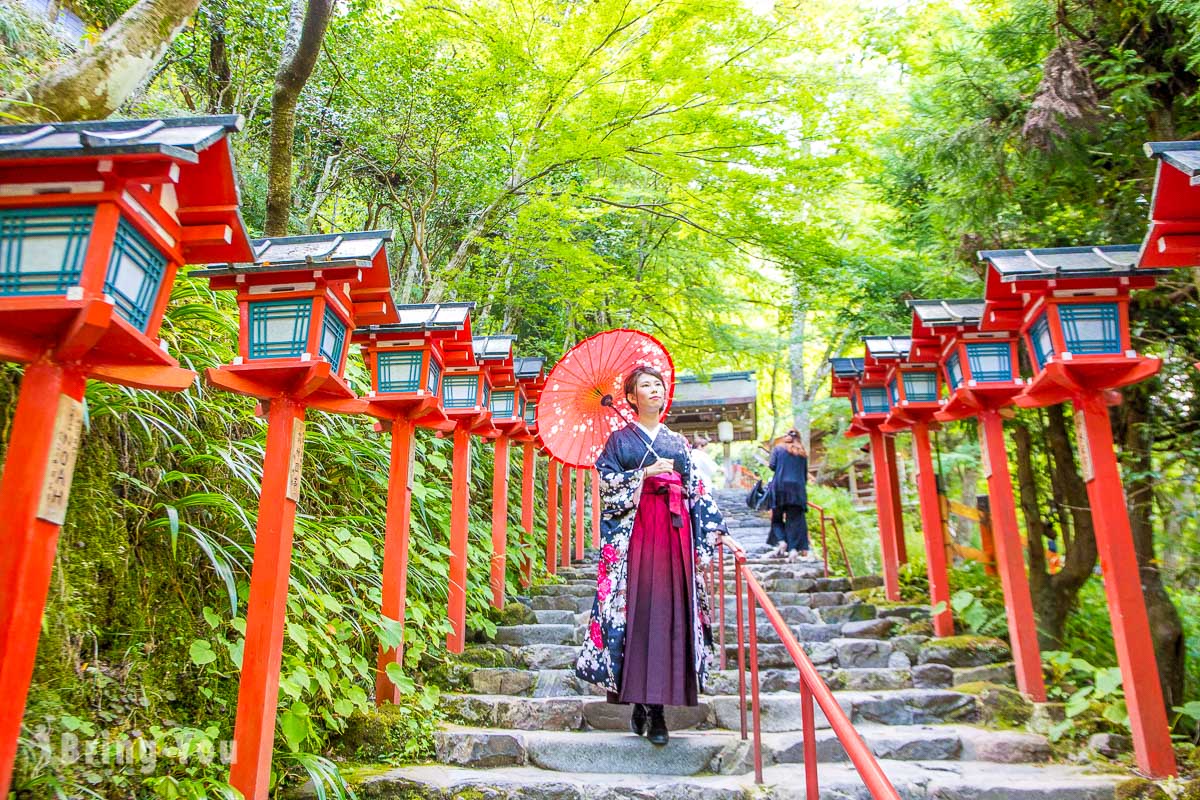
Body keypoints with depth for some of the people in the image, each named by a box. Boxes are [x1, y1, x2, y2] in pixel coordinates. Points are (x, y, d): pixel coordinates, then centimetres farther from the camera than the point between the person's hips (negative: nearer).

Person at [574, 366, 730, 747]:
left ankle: (657, 705, -2)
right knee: (636, 609, -8)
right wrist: (645, 474, -9)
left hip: (674, 530, 3)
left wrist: (719, 531, 8)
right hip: (634, 530, -2)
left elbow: (696, 490, 15)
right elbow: (606, 482, 0)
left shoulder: (678, 442, 19)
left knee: (669, 611, -5)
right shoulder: (620, 439, 11)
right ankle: (641, 702, 0)